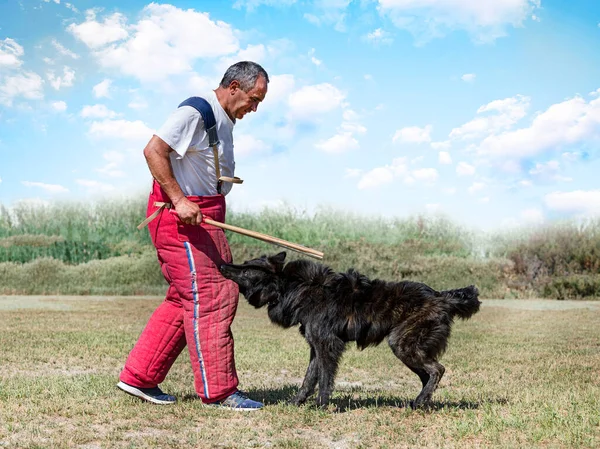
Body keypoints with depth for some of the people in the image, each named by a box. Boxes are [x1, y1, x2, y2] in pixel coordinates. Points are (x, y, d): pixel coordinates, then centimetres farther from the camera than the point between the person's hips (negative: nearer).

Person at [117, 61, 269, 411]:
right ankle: (218, 390, -3)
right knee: (207, 297, -9)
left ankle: (140, 378, 17)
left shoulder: (225, 120, 17)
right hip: (180, 214, -10)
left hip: (204, 216, 10)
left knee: (186, 299, 10)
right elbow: (154, 151, -20)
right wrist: (179, 200, -25)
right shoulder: (195, 112, -13)